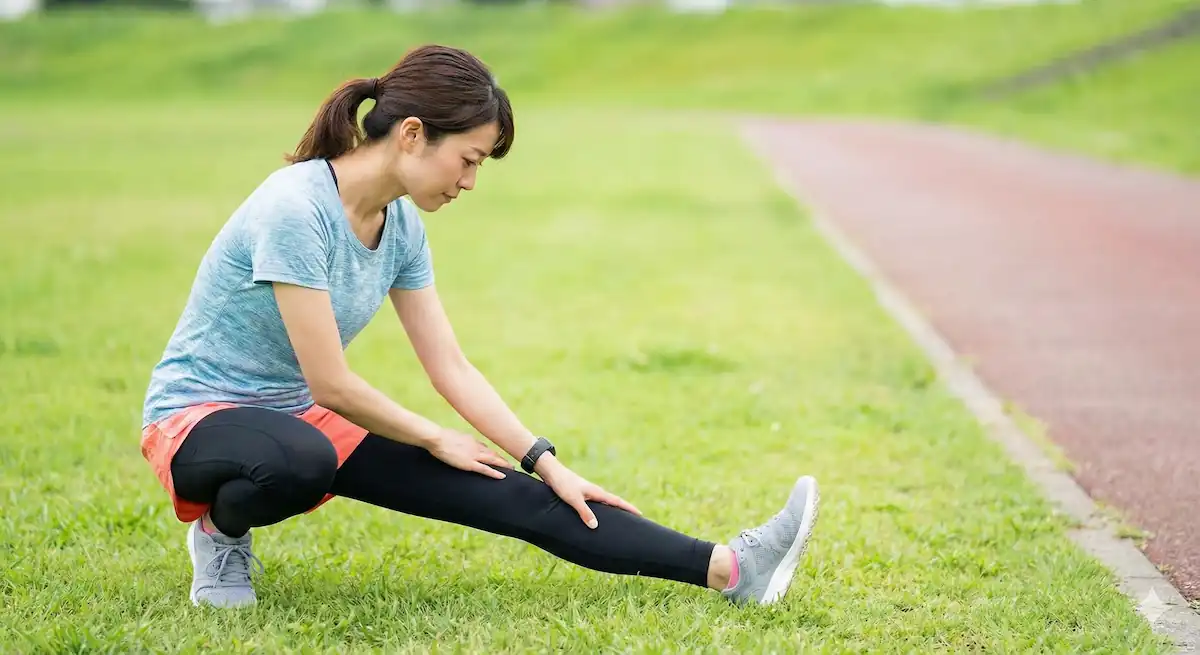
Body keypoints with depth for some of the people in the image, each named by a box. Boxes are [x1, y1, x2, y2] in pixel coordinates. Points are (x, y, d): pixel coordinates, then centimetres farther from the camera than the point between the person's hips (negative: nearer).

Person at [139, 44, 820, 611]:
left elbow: (453, 369, 3)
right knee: (301, 462, -44)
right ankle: (221, 529, -9)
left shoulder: (402, 226, -1)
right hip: (200, 416, -7)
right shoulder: (295, 209, -27)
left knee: (510, 495, -11)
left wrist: (548, 464, -4)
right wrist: (436, 440, -9)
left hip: (305, 417, 7)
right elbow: (331, 384, -25)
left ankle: (729, 567, -18)